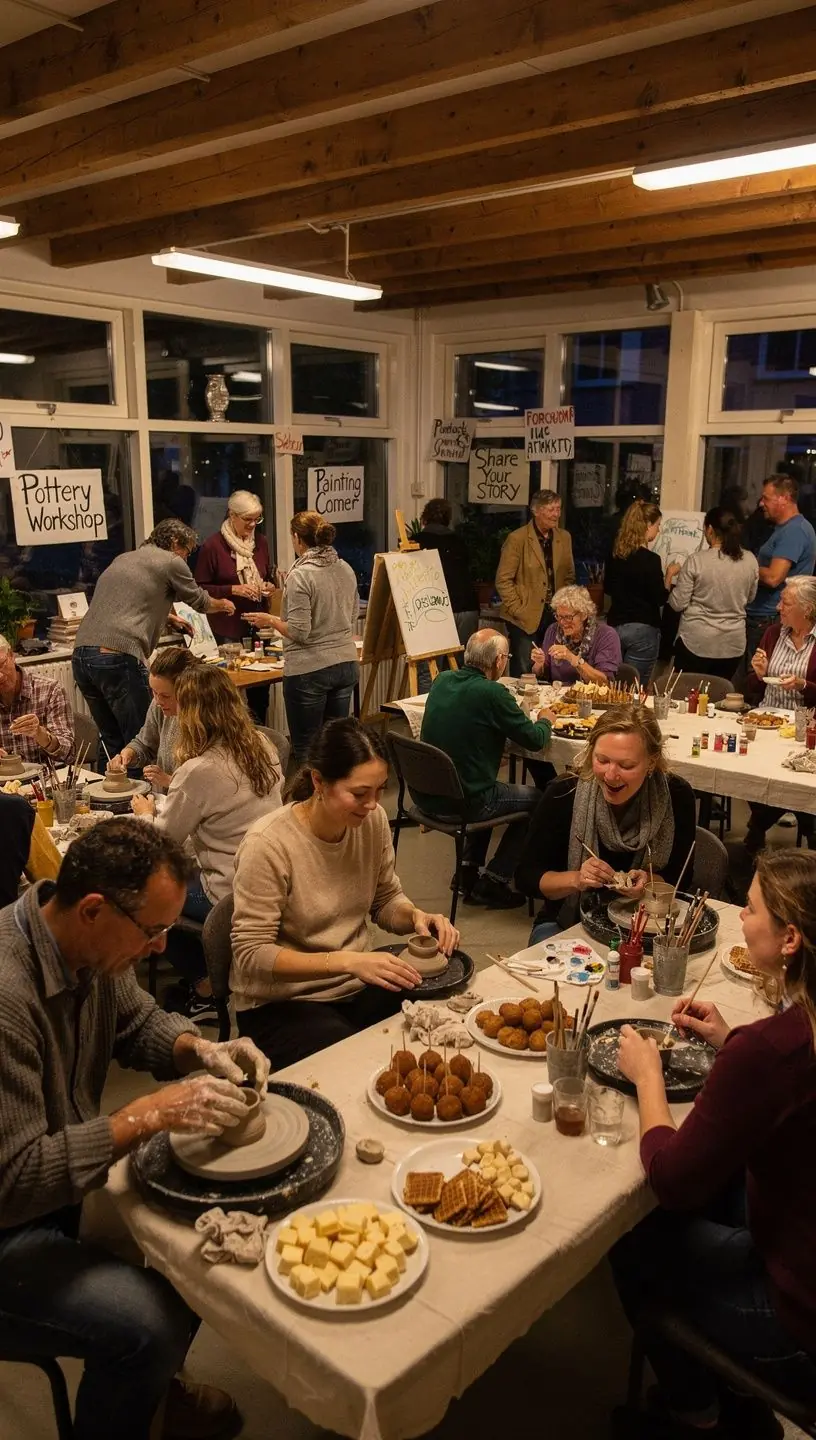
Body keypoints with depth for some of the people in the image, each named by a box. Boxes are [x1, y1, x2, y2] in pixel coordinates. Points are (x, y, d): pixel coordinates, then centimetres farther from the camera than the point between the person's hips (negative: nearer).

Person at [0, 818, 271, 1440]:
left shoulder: (89, 943, -8)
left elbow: (138, 1021, 10)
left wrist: (200, 1049, -9)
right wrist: (150, 1115, -30)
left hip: (72, 1172, 8)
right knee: (150, 1326, -23)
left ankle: (161, 1383, 26)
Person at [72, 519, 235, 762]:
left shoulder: (123, 559, 25)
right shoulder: (171, 562, 4)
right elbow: (200, 602, 20)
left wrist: (168, 618, 51)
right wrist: (223, 605, 40)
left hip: (81, 654, 8)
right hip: (118, 657, -8)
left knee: (111, 740, 17)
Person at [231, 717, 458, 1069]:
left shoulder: (372, 819, -5)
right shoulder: (268, 844, -22)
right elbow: (252, 955, -21)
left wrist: (416, 916, -13)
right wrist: (347, 961, -30)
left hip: (357, 985, 6)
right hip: (281, 1003, -5)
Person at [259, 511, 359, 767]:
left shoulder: (300, 576, -16)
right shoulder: (346, 570, 5)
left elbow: (299, 632, -17)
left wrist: (271, 620, -2)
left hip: (309, 670, -7)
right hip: (346, 664, 7)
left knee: (305, 748, 6)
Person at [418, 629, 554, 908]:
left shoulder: (441, 681, 2)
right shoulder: (492, 693, -19)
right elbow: (535, 740, -9)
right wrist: (546, 719, 13)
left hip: (426, 794, 8)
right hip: (462, 803, -7)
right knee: (535, 800, 15)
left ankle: (469, 872, 34)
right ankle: (492, 883, 17)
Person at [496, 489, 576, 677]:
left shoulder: (564, 537, 9)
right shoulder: (517, 539, -8)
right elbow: (503, 580, -8)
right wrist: (518, 610, -11)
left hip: (555, 616, 5)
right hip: (526, 618, -5)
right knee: (523, 674, -1)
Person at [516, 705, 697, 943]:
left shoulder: (677, 796, -14)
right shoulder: (563, 794, -18)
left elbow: (678, 878, -2)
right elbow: (526, 877, -11)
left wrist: (648, 883, -24)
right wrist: (576, 879, -29)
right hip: (568, 925, 0)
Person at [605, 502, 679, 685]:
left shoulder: (616, 554, 3)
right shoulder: (650, 559, -15)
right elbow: (660, 598, -11)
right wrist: (669, 575, 3)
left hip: (615, 625, 7)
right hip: (642, 629, -7)